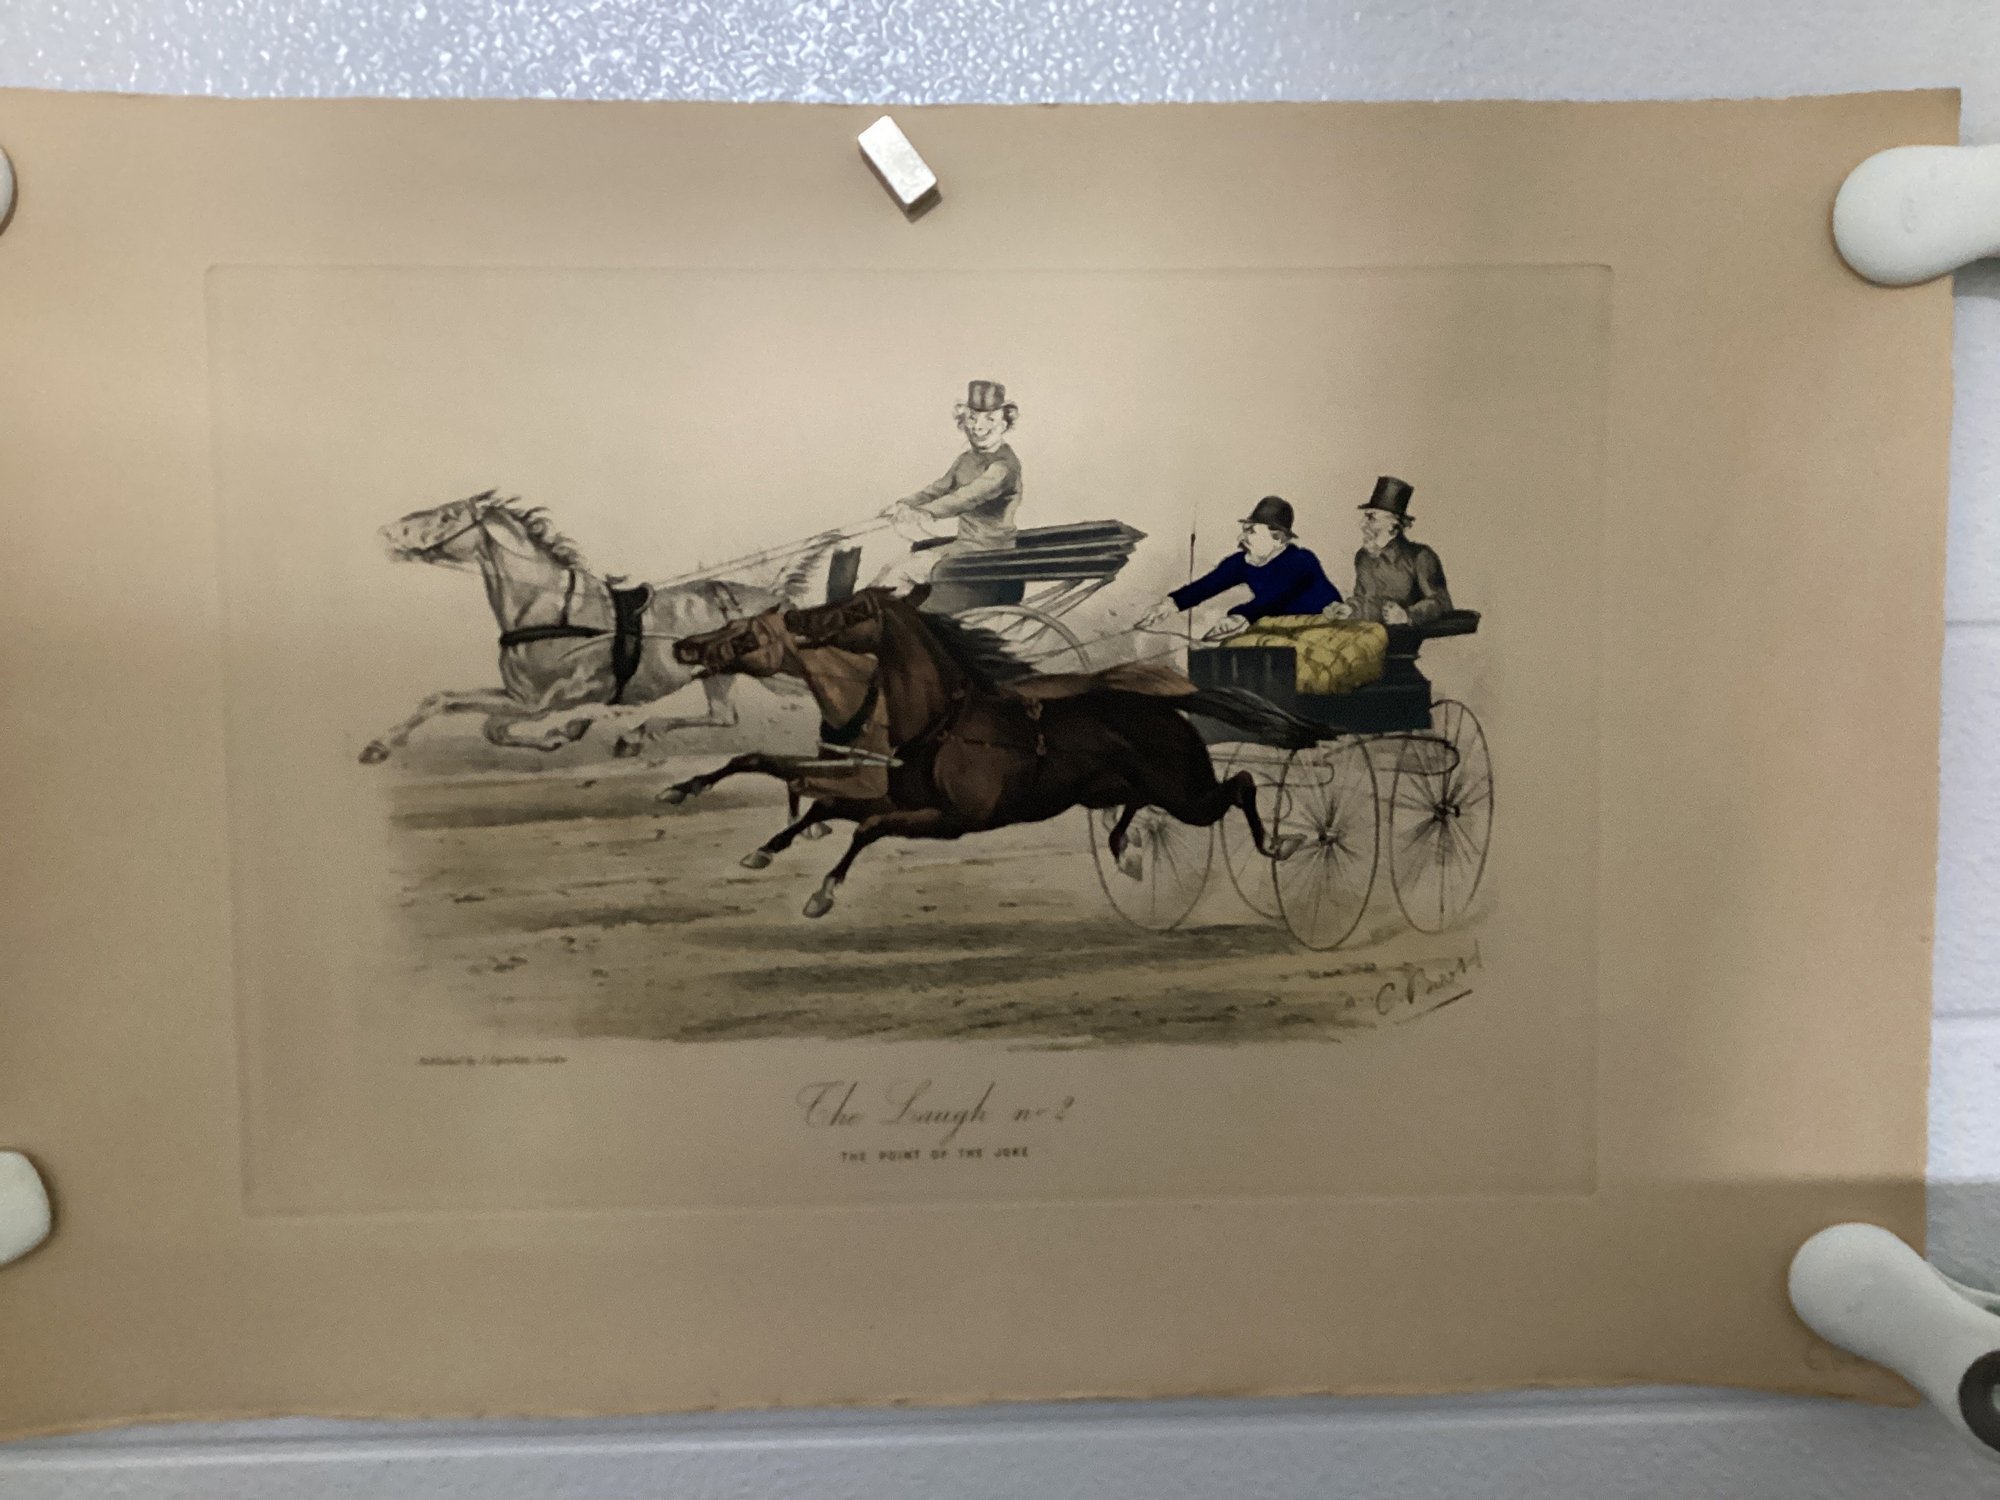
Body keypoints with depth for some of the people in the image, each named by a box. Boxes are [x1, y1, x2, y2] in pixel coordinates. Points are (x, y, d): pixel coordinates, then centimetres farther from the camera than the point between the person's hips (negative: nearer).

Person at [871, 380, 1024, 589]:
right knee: (892, 569, 0)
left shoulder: (1005, 464, -16)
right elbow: (940, 488, 12)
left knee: (905, 571, -17)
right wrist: (904, 503, -8)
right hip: (964, 542, 9)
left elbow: (970, 496, -30)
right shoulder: (966, 460, 14)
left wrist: (924, 512, -41)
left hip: (987, 551, -9)